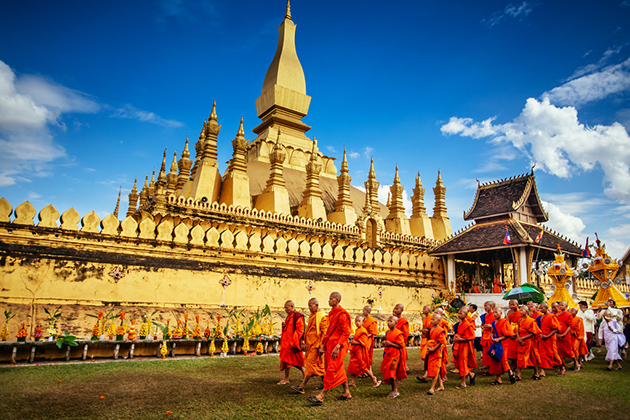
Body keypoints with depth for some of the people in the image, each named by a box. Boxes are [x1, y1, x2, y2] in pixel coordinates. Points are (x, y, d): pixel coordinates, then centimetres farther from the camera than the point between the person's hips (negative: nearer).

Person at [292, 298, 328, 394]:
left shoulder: (322, 317, -11)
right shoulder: (311, 316, 15)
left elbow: (324, 332, -15)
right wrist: (306, 343, 21)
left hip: (316, 345, -9)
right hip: (310, 344, 9)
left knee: (310, 363, -9)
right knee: (318, 364, 14)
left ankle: (302, 387, -9)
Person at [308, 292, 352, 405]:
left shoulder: (342, 314, -15)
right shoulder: (331, 313, 13)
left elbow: (346, 332, -18)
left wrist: (337, 347, -23)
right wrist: (323, 344, 14)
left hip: (337, 346, -9)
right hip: (329, 345, 9)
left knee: (332, 371, -6)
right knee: (339, 370, 15)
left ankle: (320, 397, -6)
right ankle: (347, 393, 27)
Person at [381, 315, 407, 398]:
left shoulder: (398, 333, -13)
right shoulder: (387, 332, 12)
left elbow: (401, 345, -15)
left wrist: (390, 344, -21)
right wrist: (384, 343, 5)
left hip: (395, 355, -8)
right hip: (387, 354, 8)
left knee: (391, 372, -11)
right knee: (388, 372, 9)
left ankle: (395, 391, 1)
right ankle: (394, 390, 21)